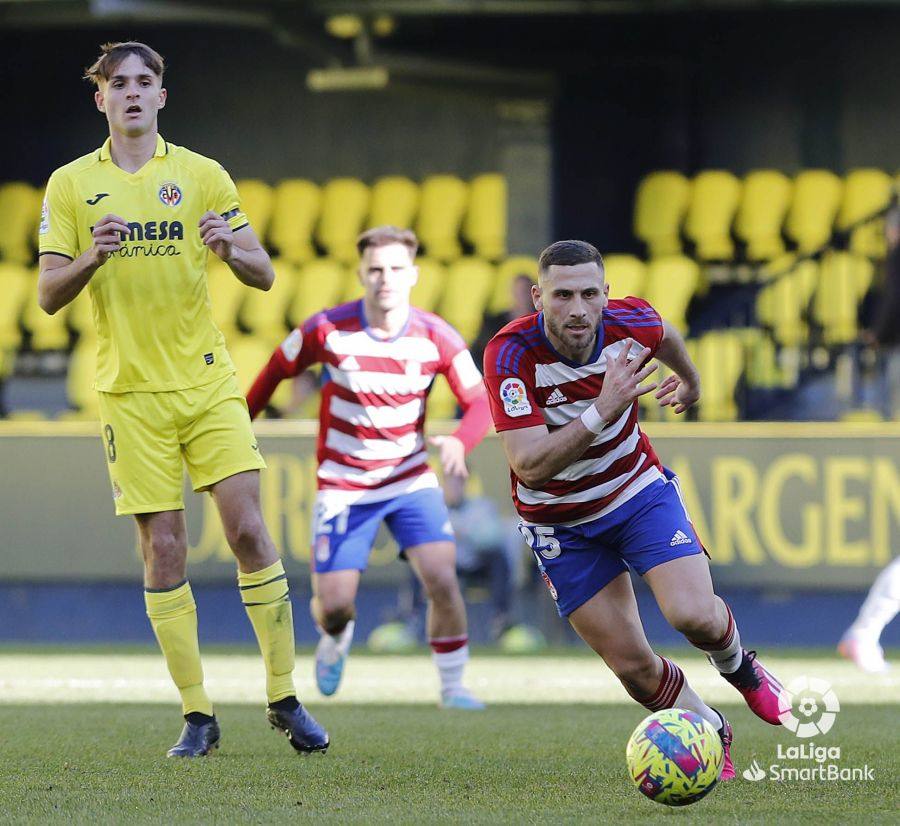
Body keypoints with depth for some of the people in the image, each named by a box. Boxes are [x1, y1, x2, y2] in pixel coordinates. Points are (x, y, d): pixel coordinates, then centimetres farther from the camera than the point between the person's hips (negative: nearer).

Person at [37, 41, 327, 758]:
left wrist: (231, 249, -17)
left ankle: (285, 698, 2)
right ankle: (197, 716, 3)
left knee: (249, 530, -8)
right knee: (163, 549, -3)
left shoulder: (202, 175, 6)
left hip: (208, 381, 0)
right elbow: (49, 295, 3)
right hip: (131, 394, 0)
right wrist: (92, 256, -17)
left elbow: (264, 275, 6)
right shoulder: (71, 186, 6)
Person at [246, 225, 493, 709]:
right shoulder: (327, 331, -15)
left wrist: (459, 442, -30)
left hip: (410, 479, 1)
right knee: (333, 604, -5)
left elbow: (480, 402, -9)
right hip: (343, 486, -1)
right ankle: (335, 638, 34)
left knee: (442, 579, -18)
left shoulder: (436, 338, -12)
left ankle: (453, 687, 1)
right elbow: (276, 369, 2)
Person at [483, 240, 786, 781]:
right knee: (634, 667, -2)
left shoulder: (630, 322, -19)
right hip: (562, 525, -1)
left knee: (694, 615, -20)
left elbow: (665, 335, 10)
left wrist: (690, 382, 30)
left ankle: (738, 667, 16)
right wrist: (602, 410, -46)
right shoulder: (510, 355, -29)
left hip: (639, 490, 1)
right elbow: (530, 466, -36)